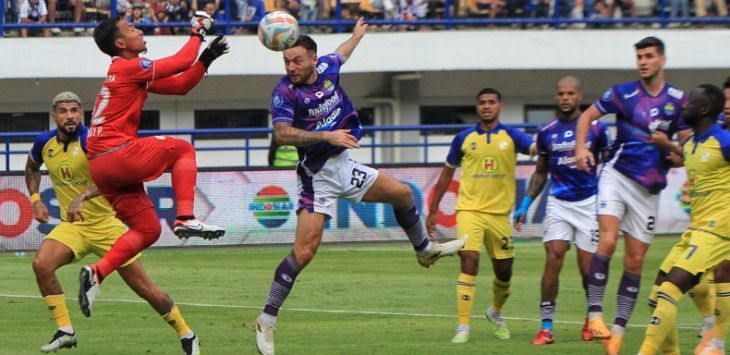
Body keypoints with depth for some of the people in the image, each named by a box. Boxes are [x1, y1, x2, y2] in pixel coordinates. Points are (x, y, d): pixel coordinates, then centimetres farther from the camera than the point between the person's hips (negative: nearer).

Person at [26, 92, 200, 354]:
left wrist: (82, 197, -50)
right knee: (42, 265, -23)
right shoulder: (44, 143, -1)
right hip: (72, 225, 4)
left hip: (107, 223, -4)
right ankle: (65, 332, -10)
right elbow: (32, 168, 23)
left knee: (142, 287, 0)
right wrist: (35, 198, 7)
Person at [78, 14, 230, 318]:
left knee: (148, 230, 10)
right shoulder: (128, 67, -9)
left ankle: (97, 273, -1)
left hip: (102, 166, 9)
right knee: (182, 149, 5)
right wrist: (198, 33, 7)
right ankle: (185, 219, -7)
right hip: (116, 154, -9)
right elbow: (182, 62, -9)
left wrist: (206, 58, 15)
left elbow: (180, 85, 23)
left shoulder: (133, 73, 21)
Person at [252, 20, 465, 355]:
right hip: (317, 177, -7)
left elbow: (340, 55, 25)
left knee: (402, 194, 16)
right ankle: (266, 321, -13)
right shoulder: (284, 92, -20)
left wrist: (357, 35, 44)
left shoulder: (326, 68, -1)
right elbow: (282, 133, -34)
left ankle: (424, 250, 44)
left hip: (344, 165, 7)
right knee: (304, 251, -16)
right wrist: (327, 135, -36)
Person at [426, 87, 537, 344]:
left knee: (504, 271, 10)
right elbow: (447, 174, 13)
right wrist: (433, 211, 13)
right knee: (469, 261, -19)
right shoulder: (464, 139, 5)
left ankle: (496, 312, 41)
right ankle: (463, 327, -17)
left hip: (499, 213, 2)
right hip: (470, 209, -2)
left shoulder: (511, 136, 3)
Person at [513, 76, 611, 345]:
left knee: (588, 267, 0)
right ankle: (546, 327, -10)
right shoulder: (547, 132, 7)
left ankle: (592, 321, 23)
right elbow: (540, 173, 18)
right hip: (558, 203, 1)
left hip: (589, 203, -1)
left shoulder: (596, 128, 0)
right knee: (553, 260, -12)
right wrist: (525, 205, 11)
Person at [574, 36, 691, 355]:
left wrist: (667, 144, -17)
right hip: (617, 175, -2)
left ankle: (619, 329, 9)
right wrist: (581, 148, -10)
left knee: (635, 261, 3)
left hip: (649, 187, 2)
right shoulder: (623, 93, -1)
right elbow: (587, 116, 7)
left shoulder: (679, 101, 1)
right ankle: (595, 313, -22)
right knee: (607, 241, -22)